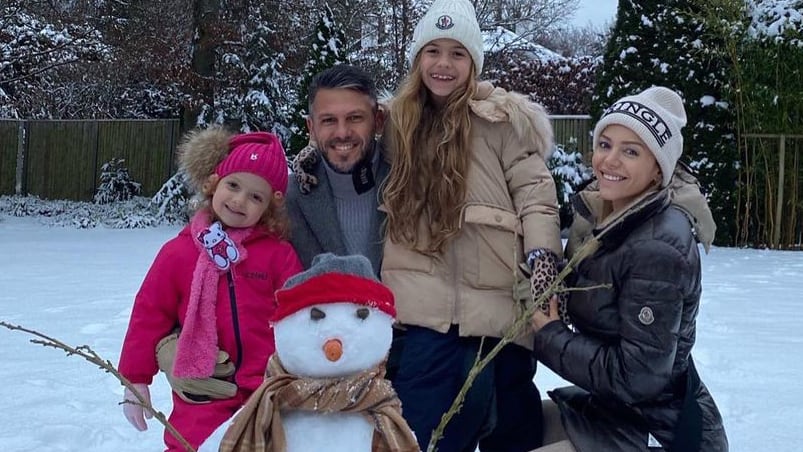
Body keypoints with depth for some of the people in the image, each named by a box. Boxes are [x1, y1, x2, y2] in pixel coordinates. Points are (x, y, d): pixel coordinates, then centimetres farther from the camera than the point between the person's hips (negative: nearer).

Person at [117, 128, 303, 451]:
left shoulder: (278, 254, -3)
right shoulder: (178, 252, -1)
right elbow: (149, 315, 3)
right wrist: (136, 379, 5)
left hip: (268, 395, 1)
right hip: (202, 397, 0)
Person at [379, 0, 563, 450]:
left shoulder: (501, 118, 0)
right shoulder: (397, 121, 13)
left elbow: (536, 193, -3)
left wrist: (542, 255, -16)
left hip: (494, 301, -3)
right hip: (425, 307, 3)